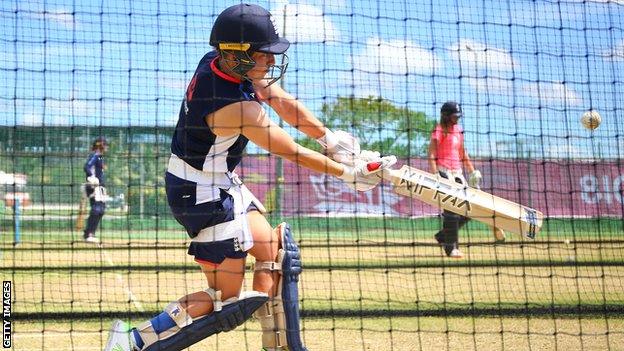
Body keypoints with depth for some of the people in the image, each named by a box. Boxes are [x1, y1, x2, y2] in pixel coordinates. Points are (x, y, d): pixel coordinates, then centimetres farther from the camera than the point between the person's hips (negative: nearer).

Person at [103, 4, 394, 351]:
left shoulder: (219, 60, -7)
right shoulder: (238, 107, -31)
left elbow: (280, 99, 1)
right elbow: (292, 153, -19)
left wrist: (330, 138, -3)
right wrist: (348, 173, -8)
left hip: (223, 182, 10)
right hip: (203, 193, -10)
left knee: (274, 250, 16)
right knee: (227, 298, -4)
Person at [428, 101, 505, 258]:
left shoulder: (458, 130, 15)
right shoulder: (439, 131, -8)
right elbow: (432, 154, -15)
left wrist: (472, 171, 17)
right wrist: (434, 174, -25)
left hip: (457, 172, 8)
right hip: (444, 171, -8)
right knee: (451, 209, -12)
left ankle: (443, 236, 17)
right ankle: (451, 248, -5)